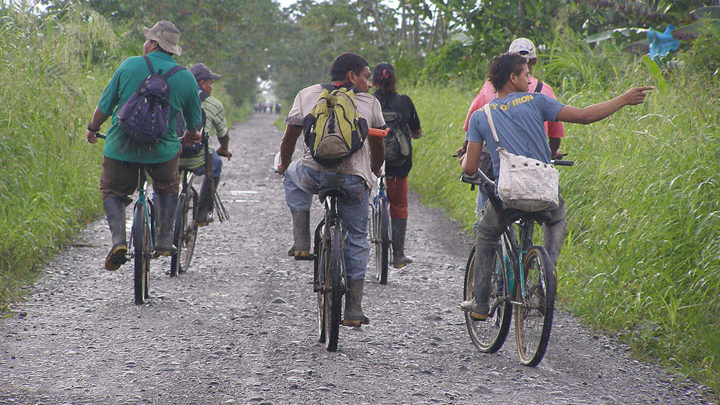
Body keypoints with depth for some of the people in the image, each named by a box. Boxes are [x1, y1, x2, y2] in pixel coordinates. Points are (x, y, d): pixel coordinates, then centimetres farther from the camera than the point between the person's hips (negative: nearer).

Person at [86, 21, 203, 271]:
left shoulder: (129, 66, -4)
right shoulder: (186, 78, 1)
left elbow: (104, 106, 2)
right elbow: (194, 122, 14)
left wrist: (92, 129, 21)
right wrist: (190, 137, 37)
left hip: (120, 148, -1)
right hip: (163, 151, 1)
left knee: (112, 192, 19)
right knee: (168, 188, 29)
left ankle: (118, 239, -5)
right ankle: (164, 241, 20)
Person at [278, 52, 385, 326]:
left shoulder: (307, 95, 13)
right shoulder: (370, 103, 13)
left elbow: (289, 138, 15)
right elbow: (378, 149, 21)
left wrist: (283, 165, 34)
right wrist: (375, 171, 41)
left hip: (314, 174, 0)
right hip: (355, 179, 0)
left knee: (293, 176, 35)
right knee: (357, 241, 15)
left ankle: (301, 242, 21)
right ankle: (354, 311, 14)